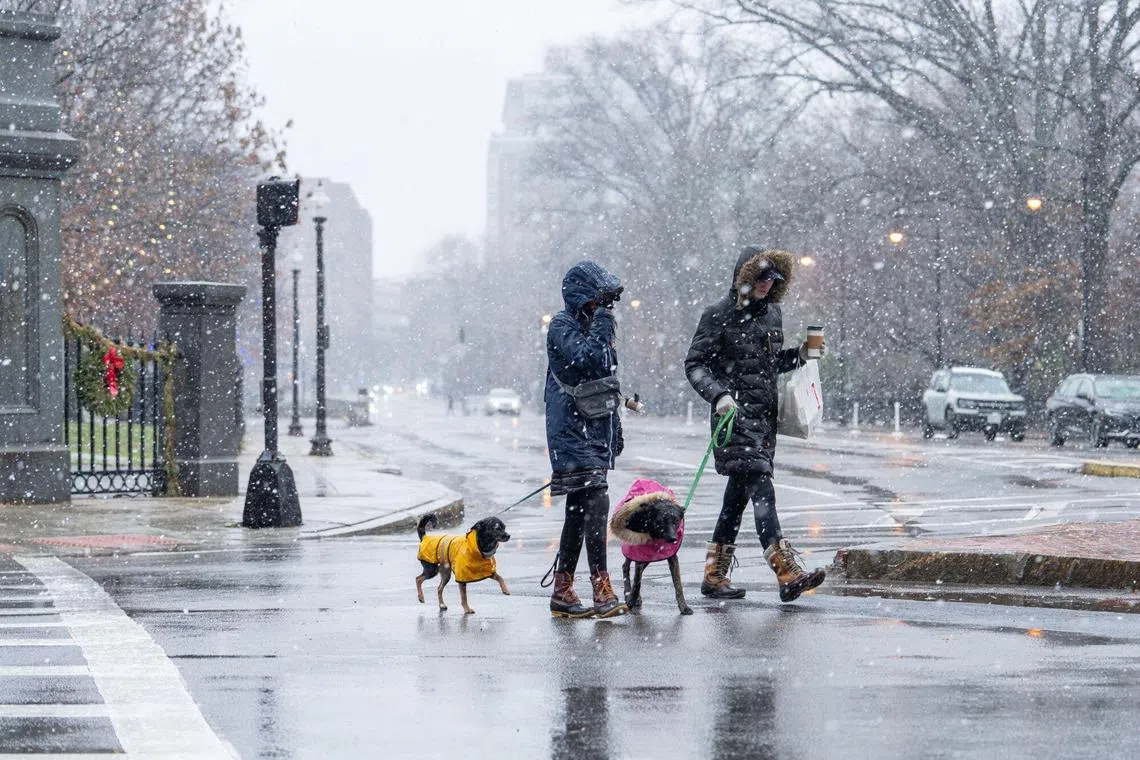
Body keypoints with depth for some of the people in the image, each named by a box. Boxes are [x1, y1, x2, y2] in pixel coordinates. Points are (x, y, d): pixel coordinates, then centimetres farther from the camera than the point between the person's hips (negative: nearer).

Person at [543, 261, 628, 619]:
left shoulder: (591, 326, 19)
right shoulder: (562, 326, -9)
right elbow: (586, 359, -26)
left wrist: (615, 428, 26)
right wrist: (603, 321, -16)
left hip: (594, 431, 9)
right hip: (573, 431, -9)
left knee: (579, 512, 9)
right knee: (595, 504, -18)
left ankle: (562, 593, 13)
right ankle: (603, 592, -22)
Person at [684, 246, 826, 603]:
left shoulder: (772, 313, 15)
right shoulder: (720, 315, -6)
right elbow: (694, 364, -7)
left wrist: (798, 356, 8)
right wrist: (718, 395, -21)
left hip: (765, 413, 8)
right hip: (734, 414, -8)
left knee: (739, 491, 9)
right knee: (761, 488, -17)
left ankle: (715, 574, 16)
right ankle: (787, 573, -27)